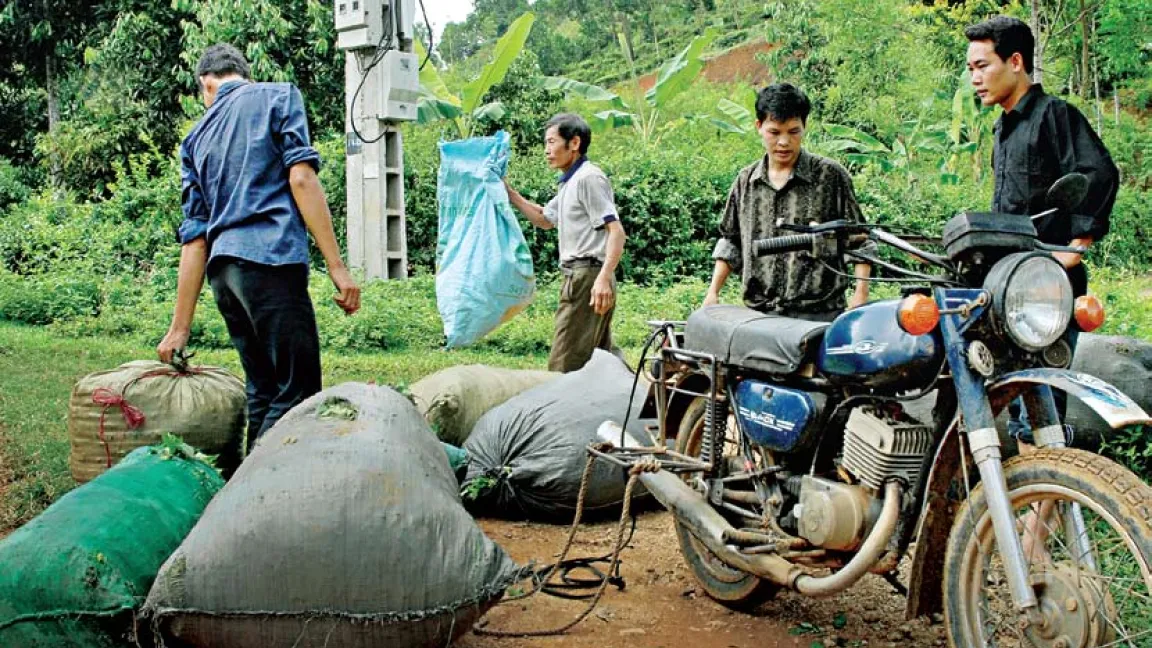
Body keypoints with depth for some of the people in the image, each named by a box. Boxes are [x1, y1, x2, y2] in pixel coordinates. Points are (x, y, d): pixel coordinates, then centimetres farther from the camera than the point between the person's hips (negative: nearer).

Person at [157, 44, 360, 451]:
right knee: (296, 394, -6)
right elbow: (301, 177, -6)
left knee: (263, 393, 14)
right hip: (272, 258, -6)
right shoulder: (278, 97, 9)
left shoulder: (196, 138, 22)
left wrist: (180, 327, 16)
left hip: (223, 270, 7)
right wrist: (336, 266, -9)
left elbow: (194, 237, 16)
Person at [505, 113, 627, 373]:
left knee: (564, 365, -13)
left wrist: (604, 277, -29)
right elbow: (545, 219, 36)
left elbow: (616, 231, -18)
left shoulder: (588, 178, -10)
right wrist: (508, 192, 27)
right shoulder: (569, 183, 21)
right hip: (579, 276, 11)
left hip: (587, 276, -11)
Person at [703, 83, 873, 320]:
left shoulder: (831, 176, 2)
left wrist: (861, 294, -3)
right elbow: (730, 240, 22)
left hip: (819, 313, -3)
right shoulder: (745, 181, 13)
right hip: (759, 312, 3)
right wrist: (713, 292, 15)